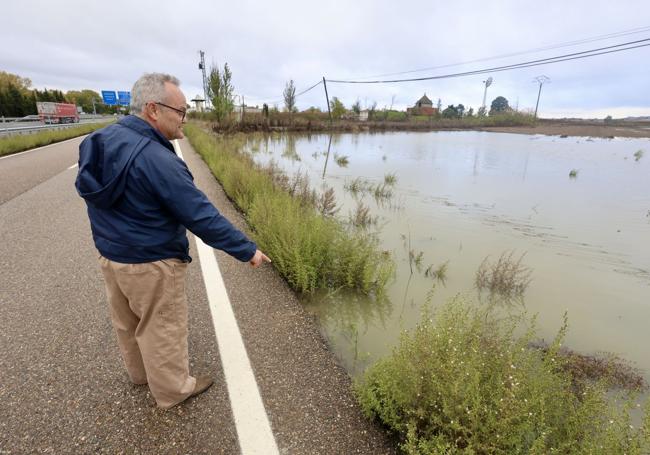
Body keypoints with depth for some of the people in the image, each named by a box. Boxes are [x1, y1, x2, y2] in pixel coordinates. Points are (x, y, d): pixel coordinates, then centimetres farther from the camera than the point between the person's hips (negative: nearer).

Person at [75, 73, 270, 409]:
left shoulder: (102, 139, -3)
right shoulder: (158, 161, -30)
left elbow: (97, 196, 8)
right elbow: (203, 217, -28)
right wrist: (247, 250, -21)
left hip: (110, 254, 9)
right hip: (151, 264, -8)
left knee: (127, 322, 26)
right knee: (162, 329, 11)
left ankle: (140, 372, 50)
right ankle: (172, 389, 33)